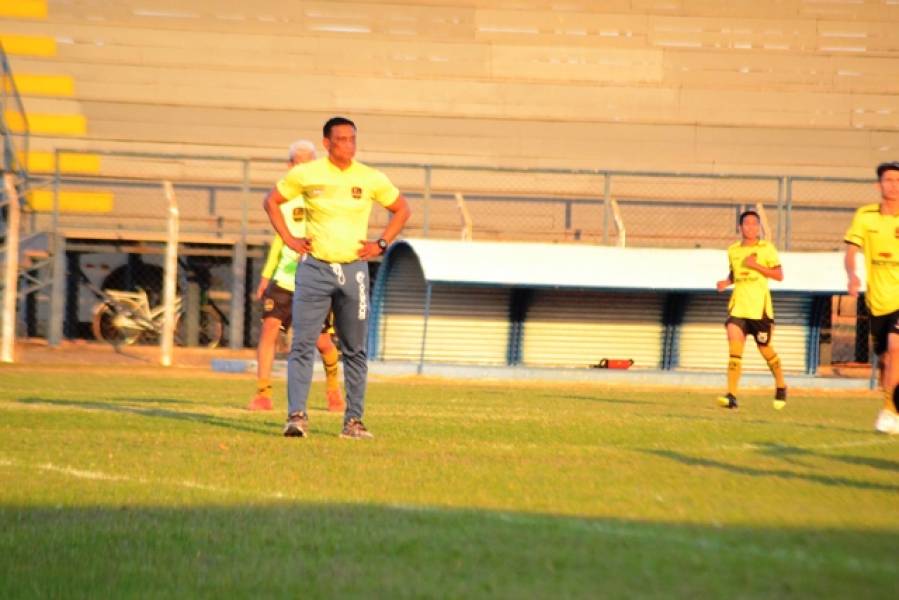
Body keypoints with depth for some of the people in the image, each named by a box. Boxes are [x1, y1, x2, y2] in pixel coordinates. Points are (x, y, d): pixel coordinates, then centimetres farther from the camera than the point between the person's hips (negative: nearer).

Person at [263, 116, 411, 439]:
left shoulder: (372, 179, 2)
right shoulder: (305, 174, -1)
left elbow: (402, 209, 15)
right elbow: (271, 201, 12)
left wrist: (380, 245, 5)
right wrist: (288, 239, 3)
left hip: (354, 269, 2)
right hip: (314, 269, -2)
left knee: (355, 350, 5)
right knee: (302, 345, -10)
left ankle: (353, 420, 12)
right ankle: (296, 415, -12)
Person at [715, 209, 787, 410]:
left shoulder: (766, 248, -2)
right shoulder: (733, 250, 9)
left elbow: (779, 275, -4)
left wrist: (756, 265, -16)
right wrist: (727, 282, 3)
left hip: (760, 308, -2)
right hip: (738, 307, 3)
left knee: (765, 349, 9)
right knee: (734, 350, -13)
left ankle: (781, 387, 33)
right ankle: (731, 395, -18)